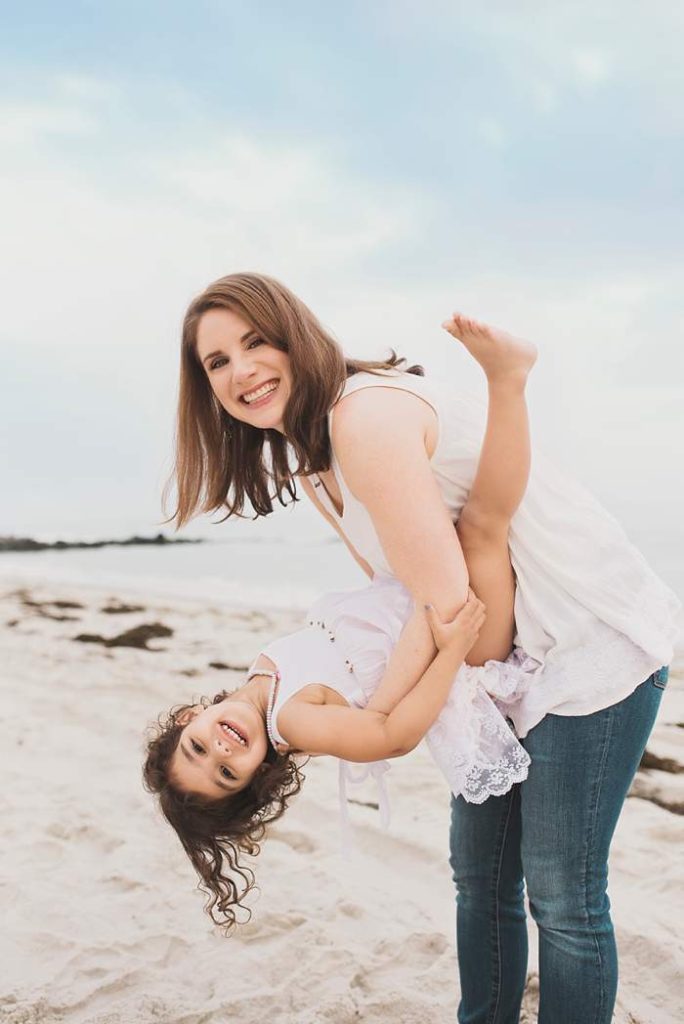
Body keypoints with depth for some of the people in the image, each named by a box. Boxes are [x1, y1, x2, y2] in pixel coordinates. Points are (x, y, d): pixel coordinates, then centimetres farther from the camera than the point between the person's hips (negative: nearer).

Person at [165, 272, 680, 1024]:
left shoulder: (368, 414, -24)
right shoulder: (308, 462, 7)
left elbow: (447, 600, -23)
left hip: (594, 639, -9)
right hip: (507, 655, 10)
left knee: (561, 893, -1)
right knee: (479, 871, 17)